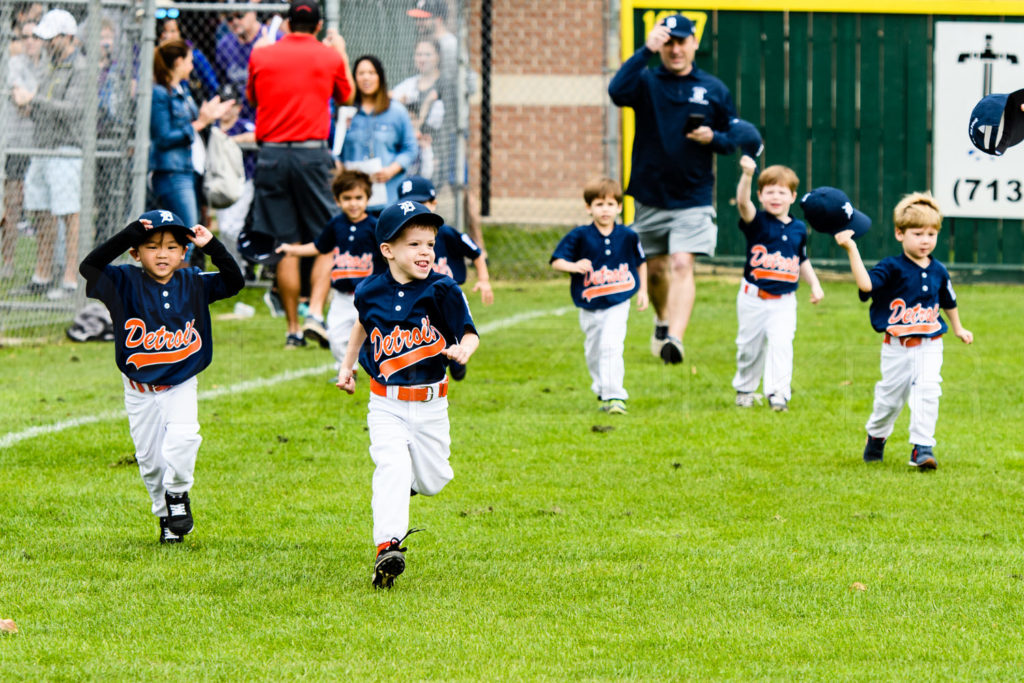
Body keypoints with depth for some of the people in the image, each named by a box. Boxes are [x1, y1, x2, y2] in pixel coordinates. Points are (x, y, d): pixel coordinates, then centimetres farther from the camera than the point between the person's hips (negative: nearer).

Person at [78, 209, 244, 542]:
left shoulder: (193, 284, -3)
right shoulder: (126, 284, -11)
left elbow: (234, 281, -3)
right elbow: (89, 267, -25)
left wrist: (212, 246, -15)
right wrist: (127, 235, -31)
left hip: (181, 385, 0)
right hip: (140, 390, 0)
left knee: (182, 436, -24)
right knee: (150, 458, 5)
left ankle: (177, 493, 2)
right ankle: (165, 515, 27)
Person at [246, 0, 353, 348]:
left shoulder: (261, 56, 4)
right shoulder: (329, 57, 2)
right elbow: (345, 96, 20)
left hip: (271, 153, 2)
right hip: (312, 153, -2)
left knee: (286, 246, 5)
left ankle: (294, 329, 6)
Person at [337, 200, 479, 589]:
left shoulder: (441, 291, -10)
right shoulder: (370, 292, -1)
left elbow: (469, 333, -12)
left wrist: (463, 349, -35)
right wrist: (347, 364, 24)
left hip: (430, 404, 0)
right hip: (386, 406, 0)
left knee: (432, 482, 9)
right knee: (392, 467, -20)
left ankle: (413, 475, 46)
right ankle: (388, 548, -26)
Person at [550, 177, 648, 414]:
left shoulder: (627, 236, 0)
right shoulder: (580, 236, -6)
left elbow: (641, 262, 16)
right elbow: (556, 261, -9)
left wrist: (643, 291, 13)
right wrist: (574, 266, -29)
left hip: (618, 304, -1)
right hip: (589, 307, 2)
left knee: (611, 346, -18)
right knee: (594, 352, 14)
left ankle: (614, 396, -18)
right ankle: (602, 392, 36)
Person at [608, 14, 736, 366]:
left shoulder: (714, 89, 5)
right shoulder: (646, 82, 0)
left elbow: (734, 139, 10)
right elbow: (617, 91, -23)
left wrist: (713, 138, -13)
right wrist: (646, 50, -28)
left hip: (693, 199, -2)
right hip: (650, 198, 2)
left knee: (681, 265, -17)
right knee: (654, 269, 14)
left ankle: (675, 338, -29)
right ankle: (663, 319, 43)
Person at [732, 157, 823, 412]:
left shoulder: (798, 229, 5)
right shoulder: (757, 222, -7)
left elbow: (802, 261, 19)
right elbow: (743, 202, -28)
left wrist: (815, 284, 8)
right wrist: (747, 175, -44)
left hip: (784, 301, 1)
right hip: (754, 297, -1)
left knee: (781, 343, -16)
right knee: (749, 347, 10)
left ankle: (778, 393, -15)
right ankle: (745, 389, 30)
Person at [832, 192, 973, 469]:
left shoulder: (938, 272, 4)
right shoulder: (892, 268, -10)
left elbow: (948, 301, 22)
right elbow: (866, 283, -28)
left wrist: (958, 328, 33)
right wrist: (851, 250, -36)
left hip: (930, 345, 2)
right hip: (897, 347, -2)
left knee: (927, 392, -15)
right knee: (890, 396, 9)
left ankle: (922, 447, -11)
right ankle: (876, 436, 36)